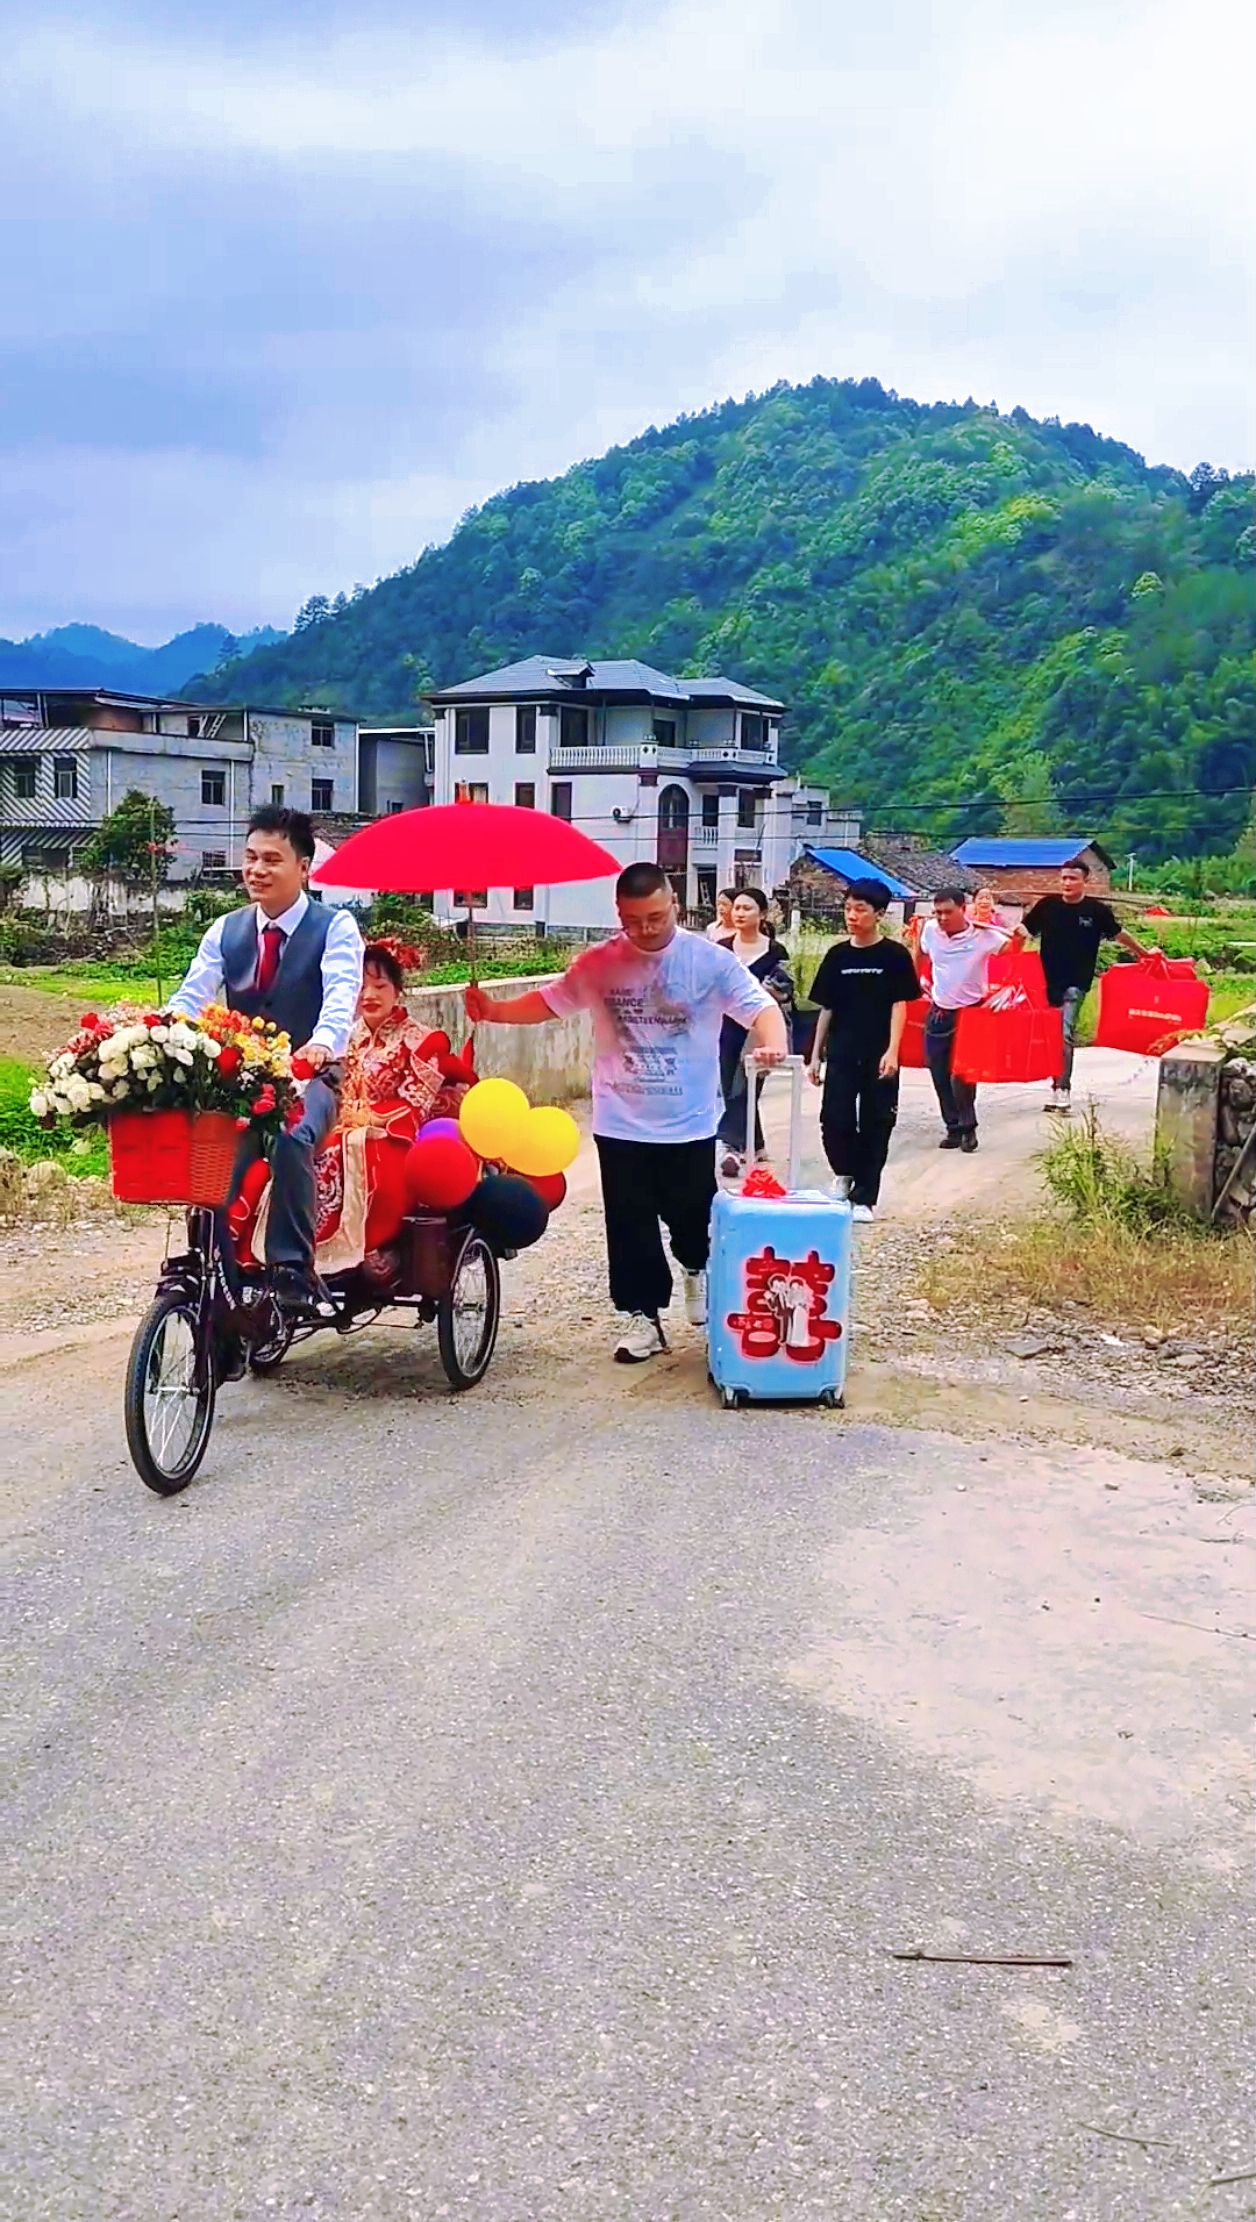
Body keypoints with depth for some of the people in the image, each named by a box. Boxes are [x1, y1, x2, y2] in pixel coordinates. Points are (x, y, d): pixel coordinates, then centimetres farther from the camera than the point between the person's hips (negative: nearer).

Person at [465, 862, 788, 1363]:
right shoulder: (598, 964, -2)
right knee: (630, 1224, 5)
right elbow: (549, 1001, 8)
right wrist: (493, 1011, -7)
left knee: (691, 1214, 11)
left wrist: (772, 1044, -33)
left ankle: (696, 1270, 44)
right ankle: (642, 1315, 18)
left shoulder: (710, 960, -8)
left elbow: (759, 1006, -12)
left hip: (690, 1124, -1)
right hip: (621, 1124, 1)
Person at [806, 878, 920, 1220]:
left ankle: (864, 1197, 12)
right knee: (834, 1119, -6)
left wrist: (892, 1051, -14)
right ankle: (845, 1172, 21)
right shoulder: (837, 955, 8)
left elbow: (899, 1005, -4)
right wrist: (815, 1054, 9)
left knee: (875, 1125, 2)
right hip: (841, 1053, 2)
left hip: (878, 1055, -2)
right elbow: (826, 1008, 11)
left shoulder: (894, 955, -2)